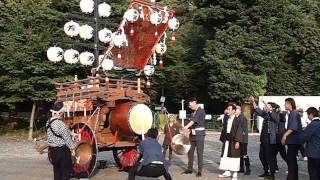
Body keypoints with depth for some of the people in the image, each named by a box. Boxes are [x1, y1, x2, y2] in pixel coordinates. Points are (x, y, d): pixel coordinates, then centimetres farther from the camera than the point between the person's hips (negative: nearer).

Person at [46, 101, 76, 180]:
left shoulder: (49, 122, 4)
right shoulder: (60, 124, -23)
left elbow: (51, 136, 9)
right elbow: (67, 138, -17)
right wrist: (72, 148, -4)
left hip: (52, 149, 8)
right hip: (62, 150, -8)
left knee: (57, 170, 17)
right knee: (66, 171, 4)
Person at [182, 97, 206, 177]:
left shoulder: (201, 111, -9)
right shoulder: (193, 113, 15)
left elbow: (195, 119, -24)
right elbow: (192, 122, 14)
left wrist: (187, 126, -36)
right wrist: (188, 129, 1)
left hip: (199, 133, -7)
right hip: (192, 134, 8)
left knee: (199, 153, -4)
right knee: (190, 152, 8)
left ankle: (199, 171, 2)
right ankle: (190, 169, 18)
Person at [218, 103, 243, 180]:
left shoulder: (237, 120, -10)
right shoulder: (227, 120, 10)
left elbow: (239, 132, -13)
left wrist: (237, 142, -18)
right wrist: (222, 140, 13)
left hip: (234, 141, -7)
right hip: (226, 141, 7)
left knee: (234, 156, 0)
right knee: (225, 156, 8)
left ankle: (235, 174, 10)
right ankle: (227, 172, 19)